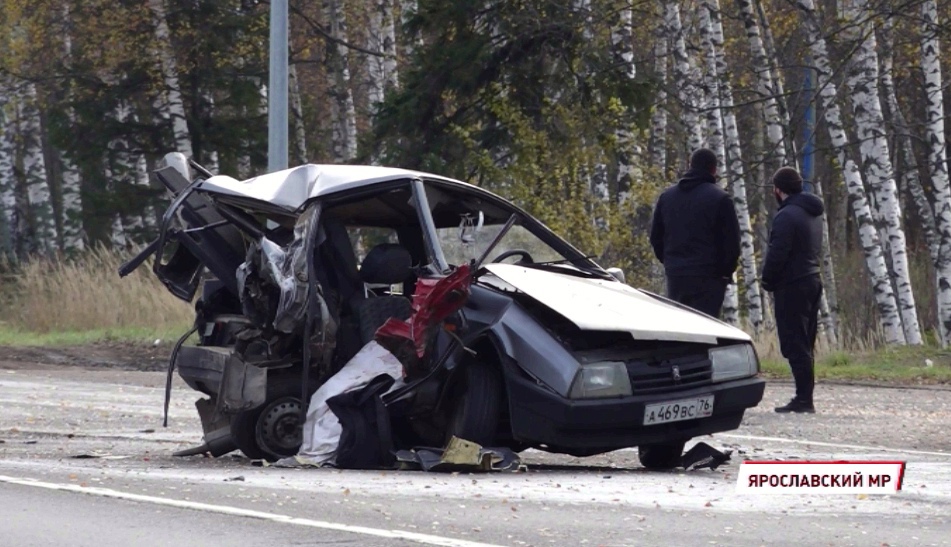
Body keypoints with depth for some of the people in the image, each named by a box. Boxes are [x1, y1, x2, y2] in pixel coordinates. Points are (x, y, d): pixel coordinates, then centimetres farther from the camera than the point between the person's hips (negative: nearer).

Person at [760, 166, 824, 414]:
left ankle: (804, 398, -11)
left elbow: (777, 254, -20)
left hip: (792, 287, -9)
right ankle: (805, 397, 15)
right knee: (804, 345, 13)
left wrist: (768, 280, -3)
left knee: (795, 345, -8)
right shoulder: (813, 214, 14)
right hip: (812, 281, 9)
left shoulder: (787, 216, -16)